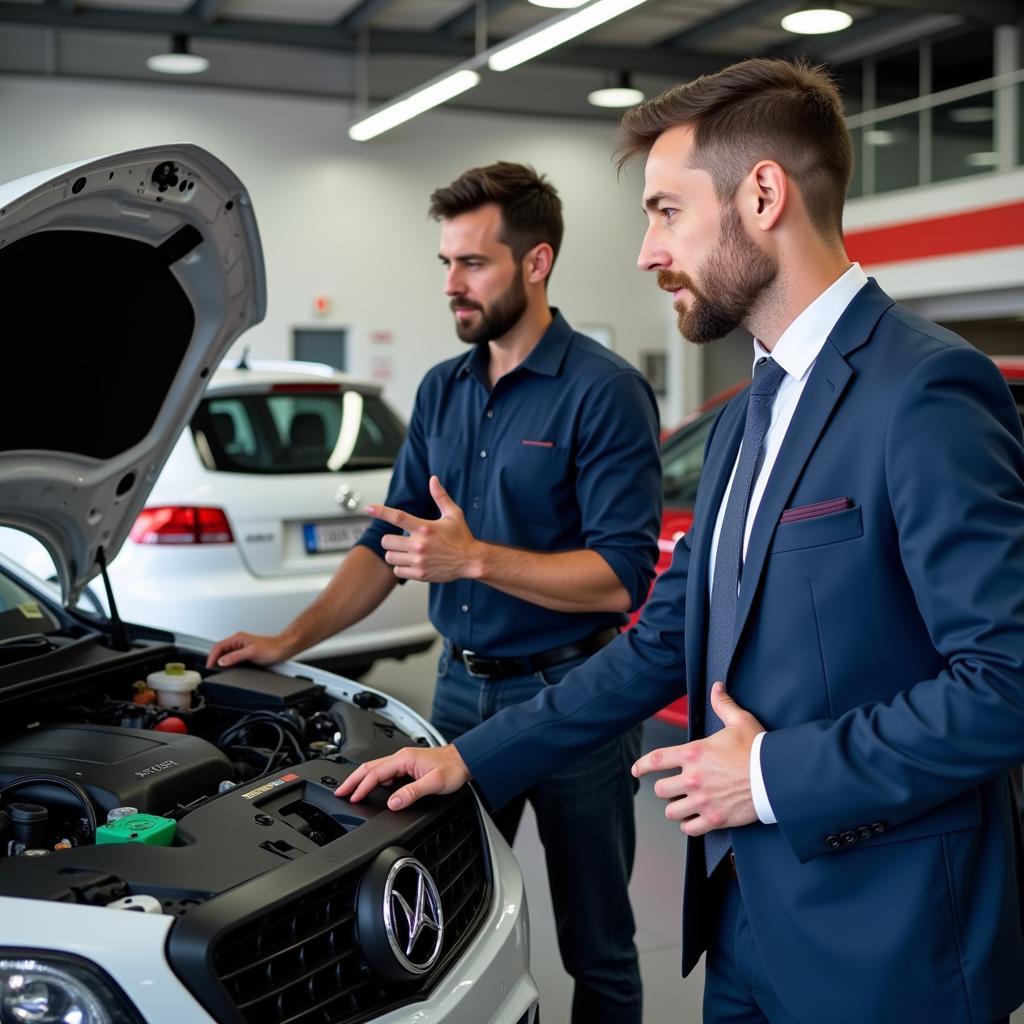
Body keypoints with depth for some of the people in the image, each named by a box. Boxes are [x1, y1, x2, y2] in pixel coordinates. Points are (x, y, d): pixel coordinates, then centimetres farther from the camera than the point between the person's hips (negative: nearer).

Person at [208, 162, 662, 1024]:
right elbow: (388, 542, 11)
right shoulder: (441, 391, 8)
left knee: (597, 946, 11)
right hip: (462, 687, 6)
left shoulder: (605, 392, -14)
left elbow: (622, 576, -20)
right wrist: (291, 640, 2)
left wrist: (475, 558, -27)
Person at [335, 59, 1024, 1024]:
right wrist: (472, 759, 9)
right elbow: (662, 642, 13)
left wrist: (776, 772, -18)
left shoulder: (925, 393, -18)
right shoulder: (746, 418, 11)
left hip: (881, 947, -8)